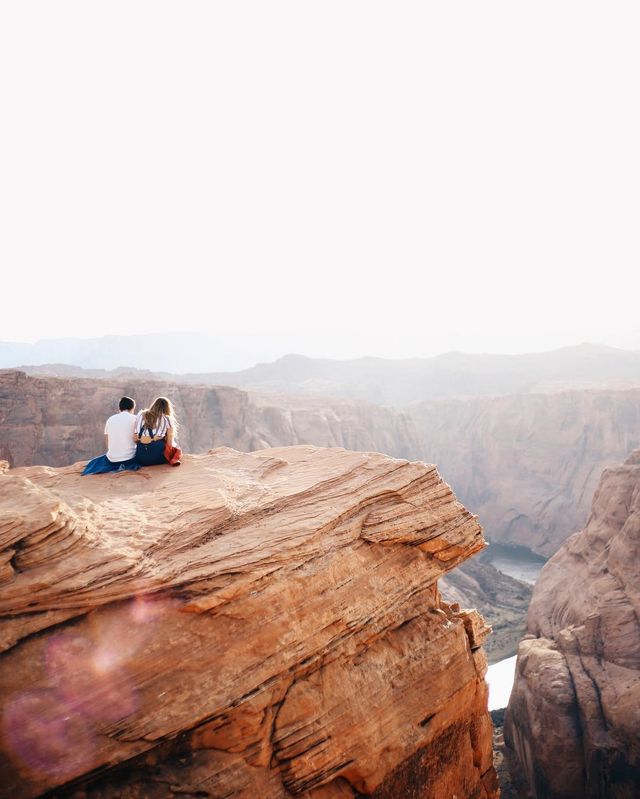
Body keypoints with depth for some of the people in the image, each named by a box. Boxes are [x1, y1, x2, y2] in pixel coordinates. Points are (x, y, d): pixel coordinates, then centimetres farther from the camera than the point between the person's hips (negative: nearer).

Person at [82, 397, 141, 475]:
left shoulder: (110, 419, 9)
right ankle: (127, 466, 3)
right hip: (129, 458, -4)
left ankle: (115, 466, 9)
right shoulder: (134, 418, -2)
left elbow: (108, 445, 9)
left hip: (112, 458, 4)